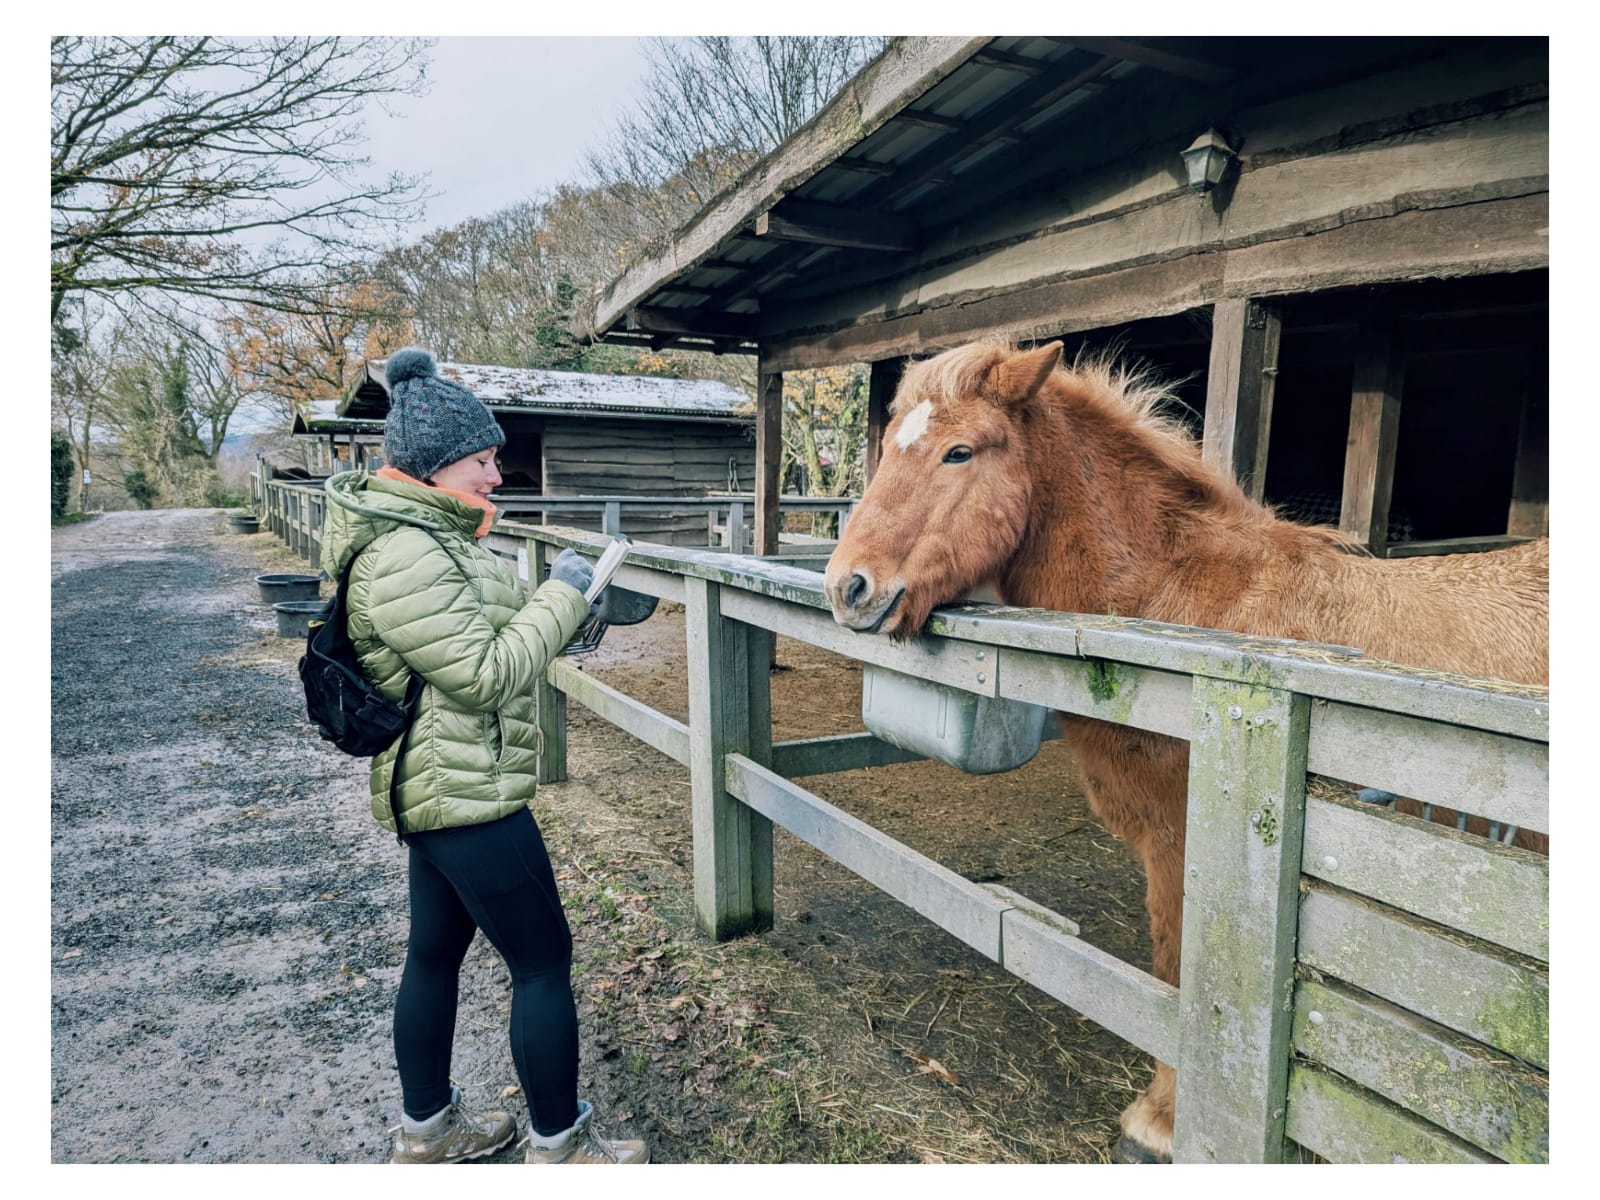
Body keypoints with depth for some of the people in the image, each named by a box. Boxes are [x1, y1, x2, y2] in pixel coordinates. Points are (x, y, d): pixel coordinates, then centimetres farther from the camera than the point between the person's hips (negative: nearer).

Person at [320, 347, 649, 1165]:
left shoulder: (425, 534, 11)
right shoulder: (404, 556, -23)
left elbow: (475, 638, 18)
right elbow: (487, 674, -24)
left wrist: (558, 610, 4)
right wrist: (561, 595, -15)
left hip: (443, 787, 11)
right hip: (466, 794, -10)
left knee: (436, 952, 20)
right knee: (544, 961, 2)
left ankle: (426, 1129, 37)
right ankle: (559, 1147, 20)